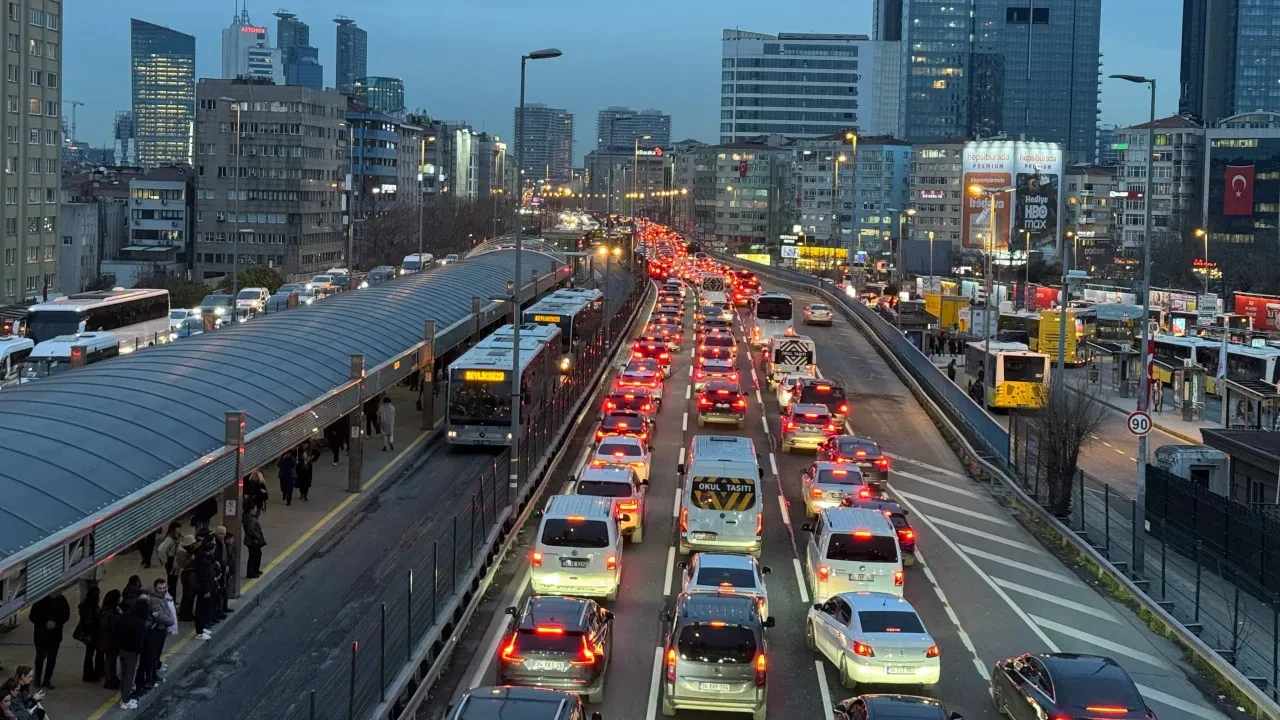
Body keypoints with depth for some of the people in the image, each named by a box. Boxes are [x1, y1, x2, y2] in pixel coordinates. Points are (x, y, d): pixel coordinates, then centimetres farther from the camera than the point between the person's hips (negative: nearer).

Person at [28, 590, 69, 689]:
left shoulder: (62, 601, -3)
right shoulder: (40, 600, -12)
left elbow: (66, 615, 3)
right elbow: (33, 616, -8)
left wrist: (56, 623, -13)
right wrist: (45, 623, -19)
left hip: (55, 634, 2)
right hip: (41, 634, -2)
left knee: (52, 658, 4)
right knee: (40, 656, 4)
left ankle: (47, 680, 13)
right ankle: (37, 678, 20)